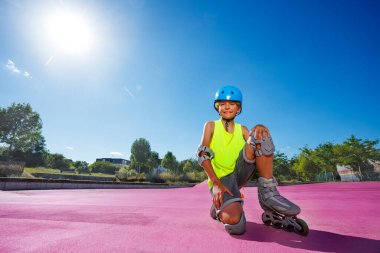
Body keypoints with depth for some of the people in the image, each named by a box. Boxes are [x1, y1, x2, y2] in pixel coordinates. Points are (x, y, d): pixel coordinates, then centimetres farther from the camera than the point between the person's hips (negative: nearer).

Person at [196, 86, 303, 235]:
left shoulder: (242, 129, 13)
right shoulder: (211, 125, 3)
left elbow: (260, 149, -3)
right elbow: (203, 154, -9)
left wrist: (260, 129, -25)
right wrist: (216, 183, -22)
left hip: (240, 172, 3)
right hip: (220, 178, -3)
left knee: (258, 131, -17)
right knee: (234, 224, -33)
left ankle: (267, 192, -15)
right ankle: (220, 207, 5)